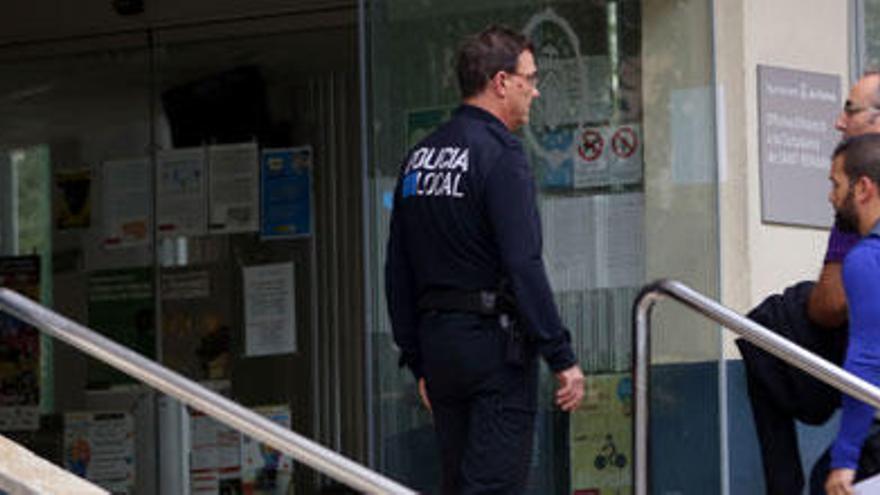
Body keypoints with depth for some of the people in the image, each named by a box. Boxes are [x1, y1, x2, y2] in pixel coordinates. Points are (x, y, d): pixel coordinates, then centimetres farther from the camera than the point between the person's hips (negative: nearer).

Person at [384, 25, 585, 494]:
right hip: (495, 341, -8)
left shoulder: (418, 158, 13)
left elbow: (398, 273, 15)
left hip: (437, 344, 8)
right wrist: (562, 358, -16)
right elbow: (524, 265, -18)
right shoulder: (499, 154, -11)